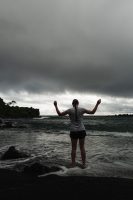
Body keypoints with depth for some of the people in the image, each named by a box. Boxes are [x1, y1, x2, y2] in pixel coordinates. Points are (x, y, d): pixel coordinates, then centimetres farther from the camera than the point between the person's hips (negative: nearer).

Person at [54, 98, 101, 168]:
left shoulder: (70, 110, -7)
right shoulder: (82, 109, -3)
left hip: (73, 132, -1)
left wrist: (56, 105, 7)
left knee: (74, 148, 11)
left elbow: (59, 114, -2)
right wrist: (97, 104, 11)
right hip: (82, 131, 1)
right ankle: (84, 164, 15)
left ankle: (73, 164, 17)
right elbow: (92, 112, 3)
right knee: (82, 147, 10)